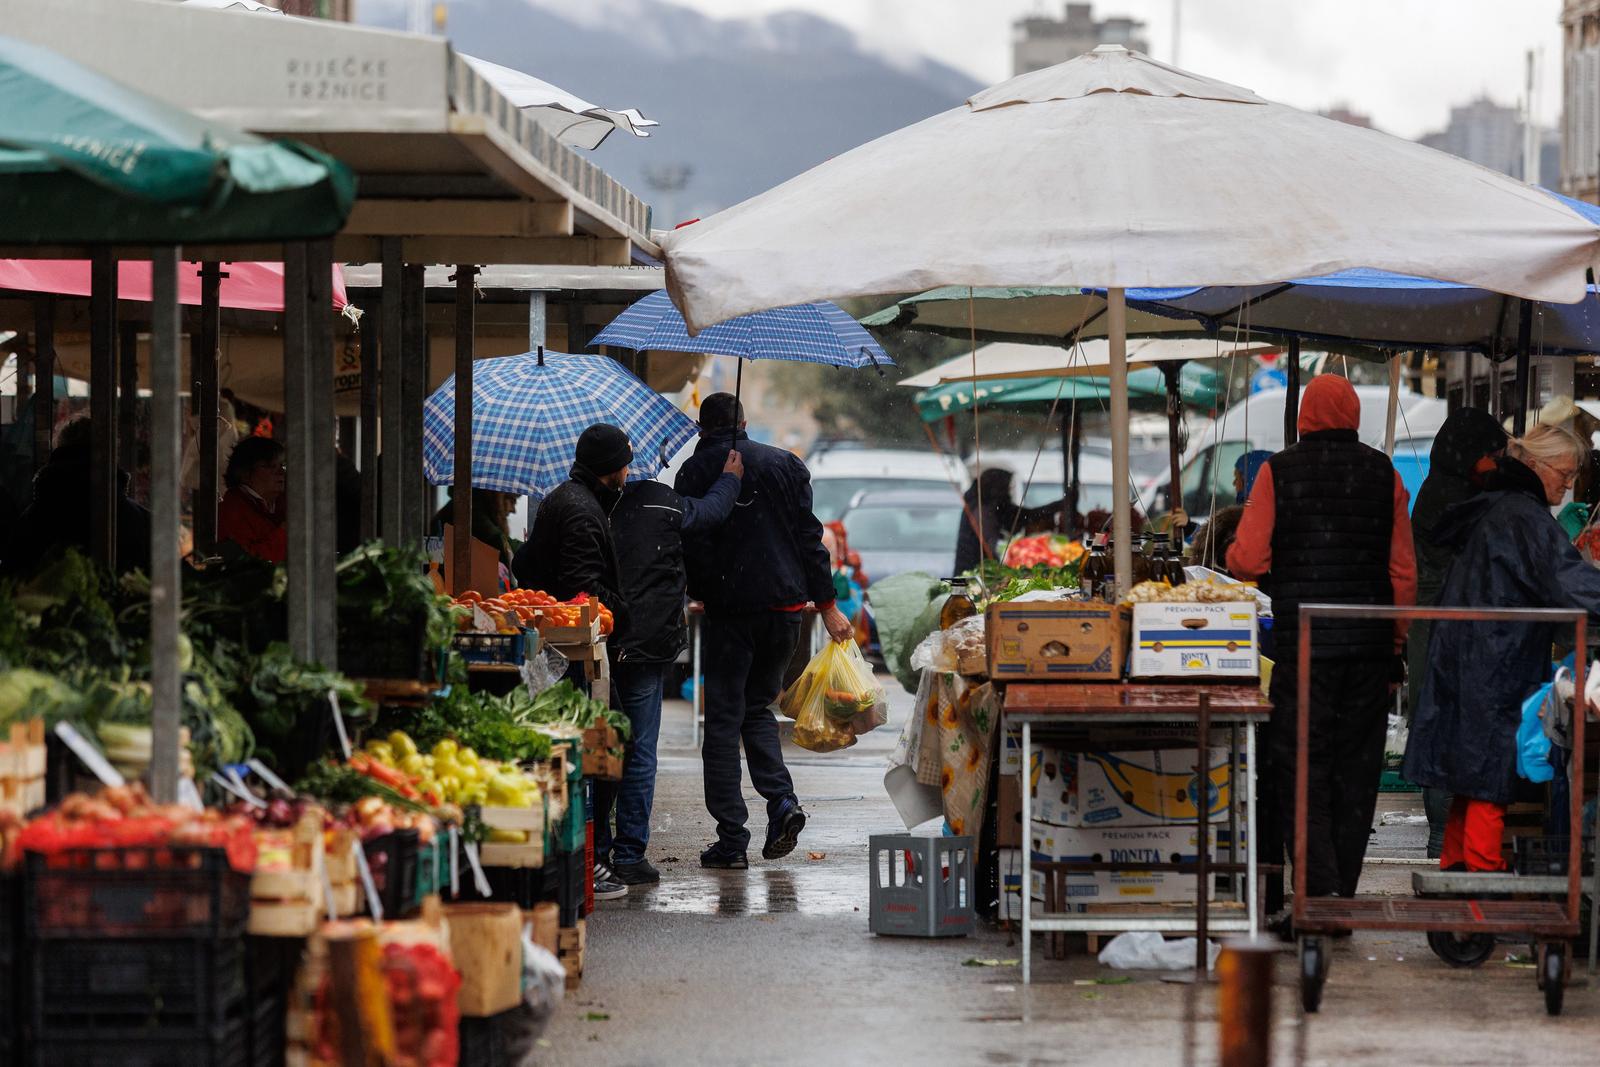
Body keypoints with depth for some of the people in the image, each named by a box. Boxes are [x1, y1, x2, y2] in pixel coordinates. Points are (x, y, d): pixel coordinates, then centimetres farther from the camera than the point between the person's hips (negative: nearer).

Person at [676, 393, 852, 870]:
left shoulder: (693, 473, -1)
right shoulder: (785, 464, 6)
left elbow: (691, 548, -6)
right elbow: (808, 537, 4)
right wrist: (827, 605, 7)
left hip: (728, 610, -3)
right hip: (785, 606, 3)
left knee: (723, 720, 3)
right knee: (757, 706, 19)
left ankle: (731, 839, -1)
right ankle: (781, 799, -4)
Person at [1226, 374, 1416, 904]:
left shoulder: (1279, 471, -4)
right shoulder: (1383, 473, 3)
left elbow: (1245, 560, -8)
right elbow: (1404, 570, 3)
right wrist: (1398, 639, 13)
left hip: (1303, 642, -3)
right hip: (1369, 644, 3)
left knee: (1301, 766, 0)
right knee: (1356, 771, 10)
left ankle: (1321, 886, -16)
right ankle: (1343, 894, 14)